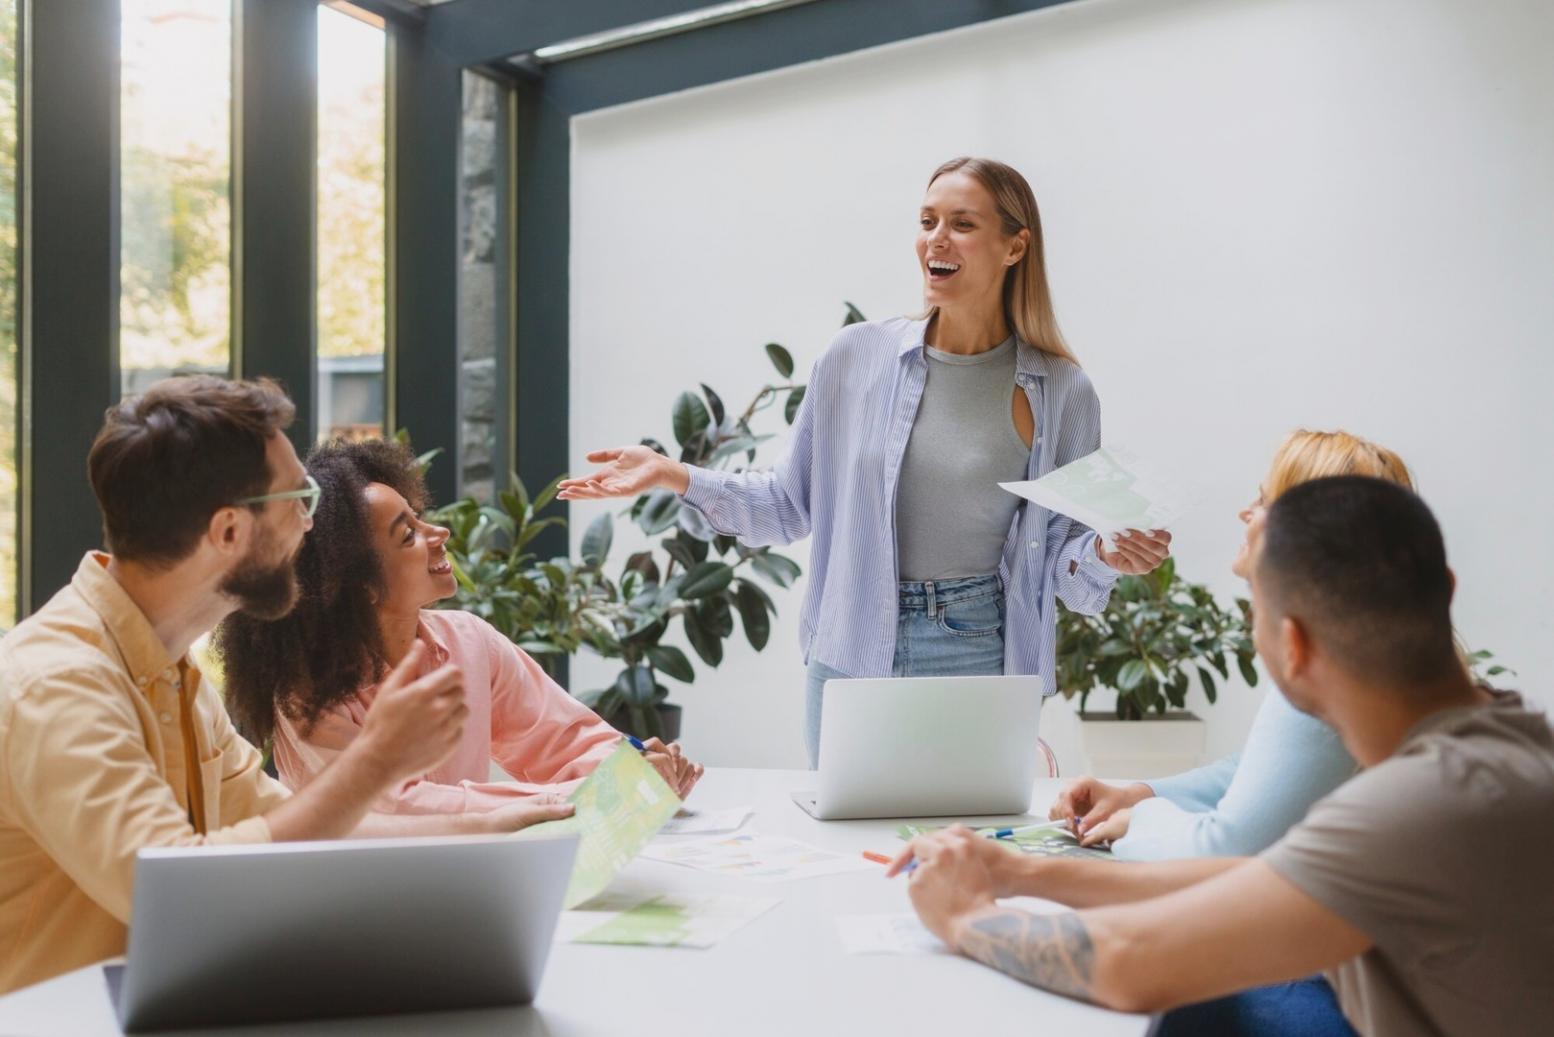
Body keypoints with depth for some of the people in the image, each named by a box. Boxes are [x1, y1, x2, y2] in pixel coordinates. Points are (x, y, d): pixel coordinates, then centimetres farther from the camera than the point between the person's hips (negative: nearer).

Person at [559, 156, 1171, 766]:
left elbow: (1059, 555, 2)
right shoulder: (856, 357, -1)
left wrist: (1107, 557, -20)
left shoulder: (1061, 392, -3)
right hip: (850, 659, 1)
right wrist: (675, 477, -5)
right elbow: (793, 506, 6)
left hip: (981, 664, -1)